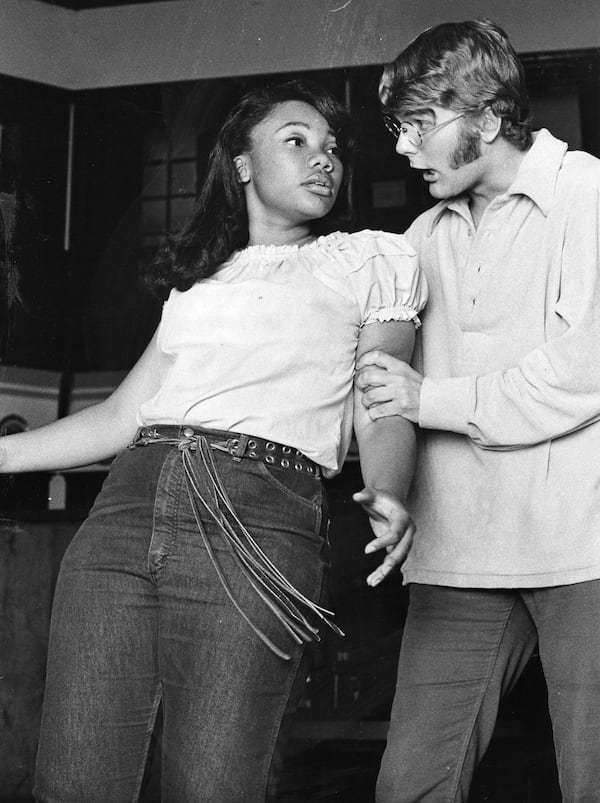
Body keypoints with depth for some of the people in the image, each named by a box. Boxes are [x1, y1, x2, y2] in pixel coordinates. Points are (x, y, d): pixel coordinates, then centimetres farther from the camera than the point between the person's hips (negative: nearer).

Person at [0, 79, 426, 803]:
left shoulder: (372, 261, 15)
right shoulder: (200, 276, 27)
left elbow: (382, 414, 6)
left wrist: (385, 494, -16)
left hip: (260, 522, -4)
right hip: (125, 506, 4)